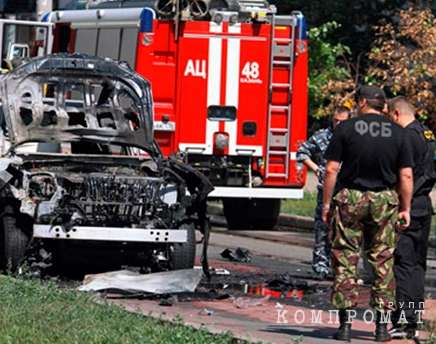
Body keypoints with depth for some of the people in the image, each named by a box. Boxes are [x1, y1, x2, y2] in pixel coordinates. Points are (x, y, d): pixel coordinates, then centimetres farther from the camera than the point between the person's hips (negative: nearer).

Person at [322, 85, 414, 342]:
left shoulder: (346, 129, -3)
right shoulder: (397, 133, 2)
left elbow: (331, 170, -6)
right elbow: (406, 176, -1)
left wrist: (327, 203, 2)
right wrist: (405, 209, 6)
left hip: (349, 198, -1)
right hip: (384, 200, 2)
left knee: (345, 260, 3)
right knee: (383, 261, 8)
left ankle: (346, 323, -1)